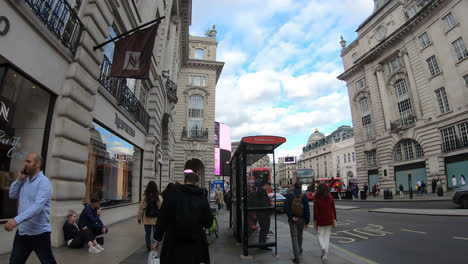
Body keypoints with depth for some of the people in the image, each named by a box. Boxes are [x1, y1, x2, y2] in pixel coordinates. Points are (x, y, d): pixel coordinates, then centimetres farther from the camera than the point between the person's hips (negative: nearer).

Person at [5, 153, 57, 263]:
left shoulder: (43, 182, -18)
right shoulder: (25, 180, 8)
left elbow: (37, 206, -28)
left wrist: (17, 220, -37)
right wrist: (19, 179, -1)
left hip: (39, 233, -7)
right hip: (22, 231, 7)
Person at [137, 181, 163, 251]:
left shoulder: (144, 197, -8)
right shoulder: (159, 198, -9)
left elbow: (141, 208, -2)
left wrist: (139, 218, 10)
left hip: (147, 219, 0)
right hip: (156, 219, 0)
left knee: (147, 233, 15)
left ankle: (148, 246, 15)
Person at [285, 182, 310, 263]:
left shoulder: (289, 195, -8)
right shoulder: (304, 196, -6)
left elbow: (286, 208, -17)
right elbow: (307, 210, -6)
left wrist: (291, 217, -12)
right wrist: (306, 222, 0)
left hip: (292, 220, -2)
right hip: (301, 219, 2)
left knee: (294, 237, 3)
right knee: (300, 236, 22)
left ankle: (297, 257, -1)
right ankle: (299, 251, 43)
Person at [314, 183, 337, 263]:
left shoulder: (317, 199, -10)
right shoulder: (330, 197, -2)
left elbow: (315, 211, -10)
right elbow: (333, 209, -1)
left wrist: (315, 222, -4)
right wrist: (334, 220, 6)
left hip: (320, 220, -3)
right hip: (329, 220, 3)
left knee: (320, 236, 10)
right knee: (327, 237, 12)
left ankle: (323, 249, -15)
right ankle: (326, 253, 11)